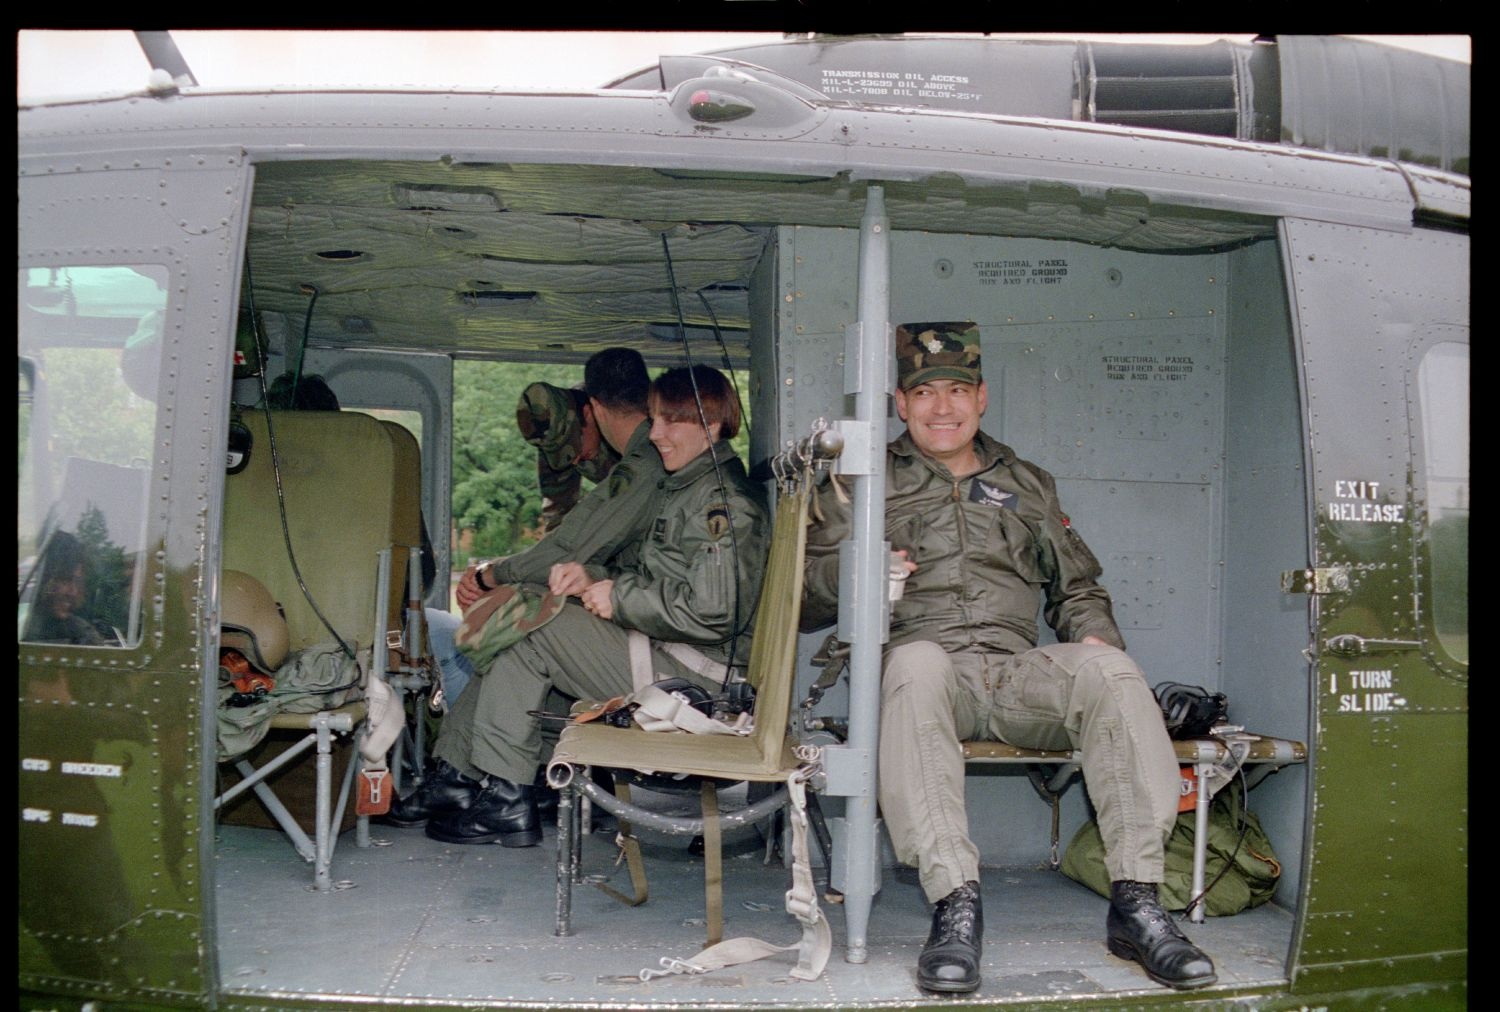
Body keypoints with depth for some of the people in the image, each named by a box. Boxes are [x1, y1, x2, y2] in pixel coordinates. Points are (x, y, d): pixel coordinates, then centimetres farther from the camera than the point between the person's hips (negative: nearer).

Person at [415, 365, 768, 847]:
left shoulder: (727, 501, -14)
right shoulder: (688, 488, 19)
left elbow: (713, 612, -24)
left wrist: (618, 597, -15)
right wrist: (596, 577, 1)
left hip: (693, 673, -10)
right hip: (667, 656, 10)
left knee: (533, 631, -14)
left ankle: (506, 797, -6)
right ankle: (470, 783, 7)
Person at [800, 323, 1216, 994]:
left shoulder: (1025, 484, 28)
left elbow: (1076, 587, 29)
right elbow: (802, 595, 13)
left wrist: (1092, 634, 7)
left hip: (1017, 671, 3)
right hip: (925, 658, -2)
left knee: (1111, 671, -29)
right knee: (918, 663, -39)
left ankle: (1135, 901, -30)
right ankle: (955, 904, -42)